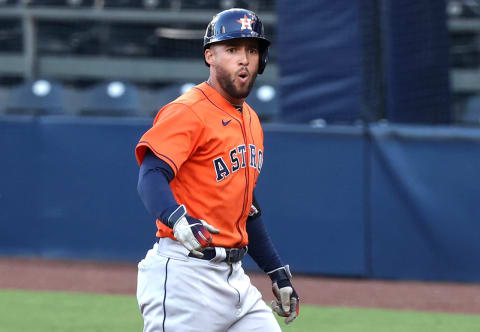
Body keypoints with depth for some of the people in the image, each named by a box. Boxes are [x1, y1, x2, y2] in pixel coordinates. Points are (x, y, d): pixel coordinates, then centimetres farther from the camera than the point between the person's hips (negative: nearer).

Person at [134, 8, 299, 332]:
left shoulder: (251, 121, 19)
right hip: (186, 274, -9)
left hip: (235, 277, 9)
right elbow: (151, 177, -24)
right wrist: (179, 220, -43)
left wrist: (277, 271, 24)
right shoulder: (188, 111, -9)